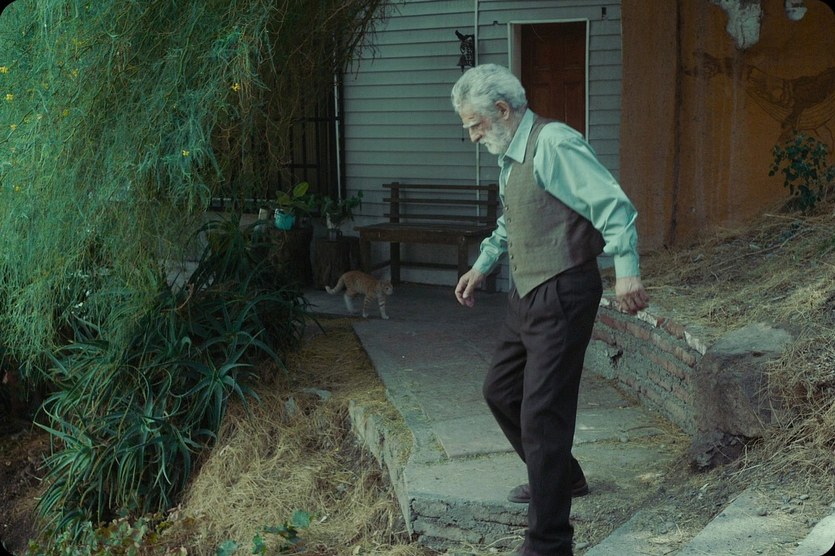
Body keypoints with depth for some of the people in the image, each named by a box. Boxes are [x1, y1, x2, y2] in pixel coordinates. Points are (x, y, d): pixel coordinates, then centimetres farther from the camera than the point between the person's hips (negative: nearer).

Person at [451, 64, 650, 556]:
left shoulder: (554, 144, -16)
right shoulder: (511, 155, 14)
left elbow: (612, 204, -22)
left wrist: (626, 271, -28)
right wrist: (482, 266, 31)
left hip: (562, 294, -10)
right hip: (527, 294, 10)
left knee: (542, 413, -8)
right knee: (501, 390, 20)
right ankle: (562, 477, 40)